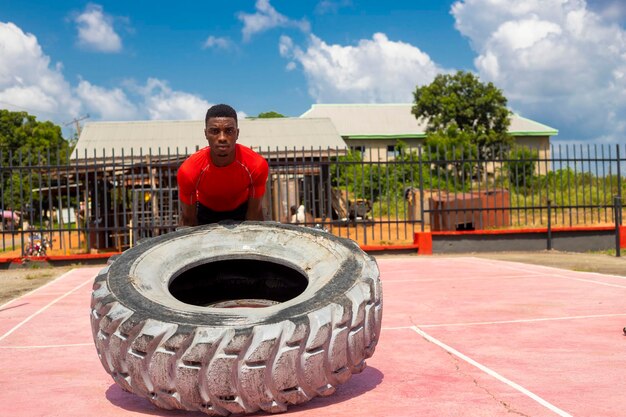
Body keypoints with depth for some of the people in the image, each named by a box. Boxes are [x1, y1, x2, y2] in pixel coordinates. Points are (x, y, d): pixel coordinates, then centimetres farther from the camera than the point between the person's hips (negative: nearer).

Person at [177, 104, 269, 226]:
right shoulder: (189, 170, -33)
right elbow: (188, 220, -20)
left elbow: (254, 212, -18)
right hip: (205, 211, -1)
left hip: (241, 210, 1)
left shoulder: (257, 165, -31)